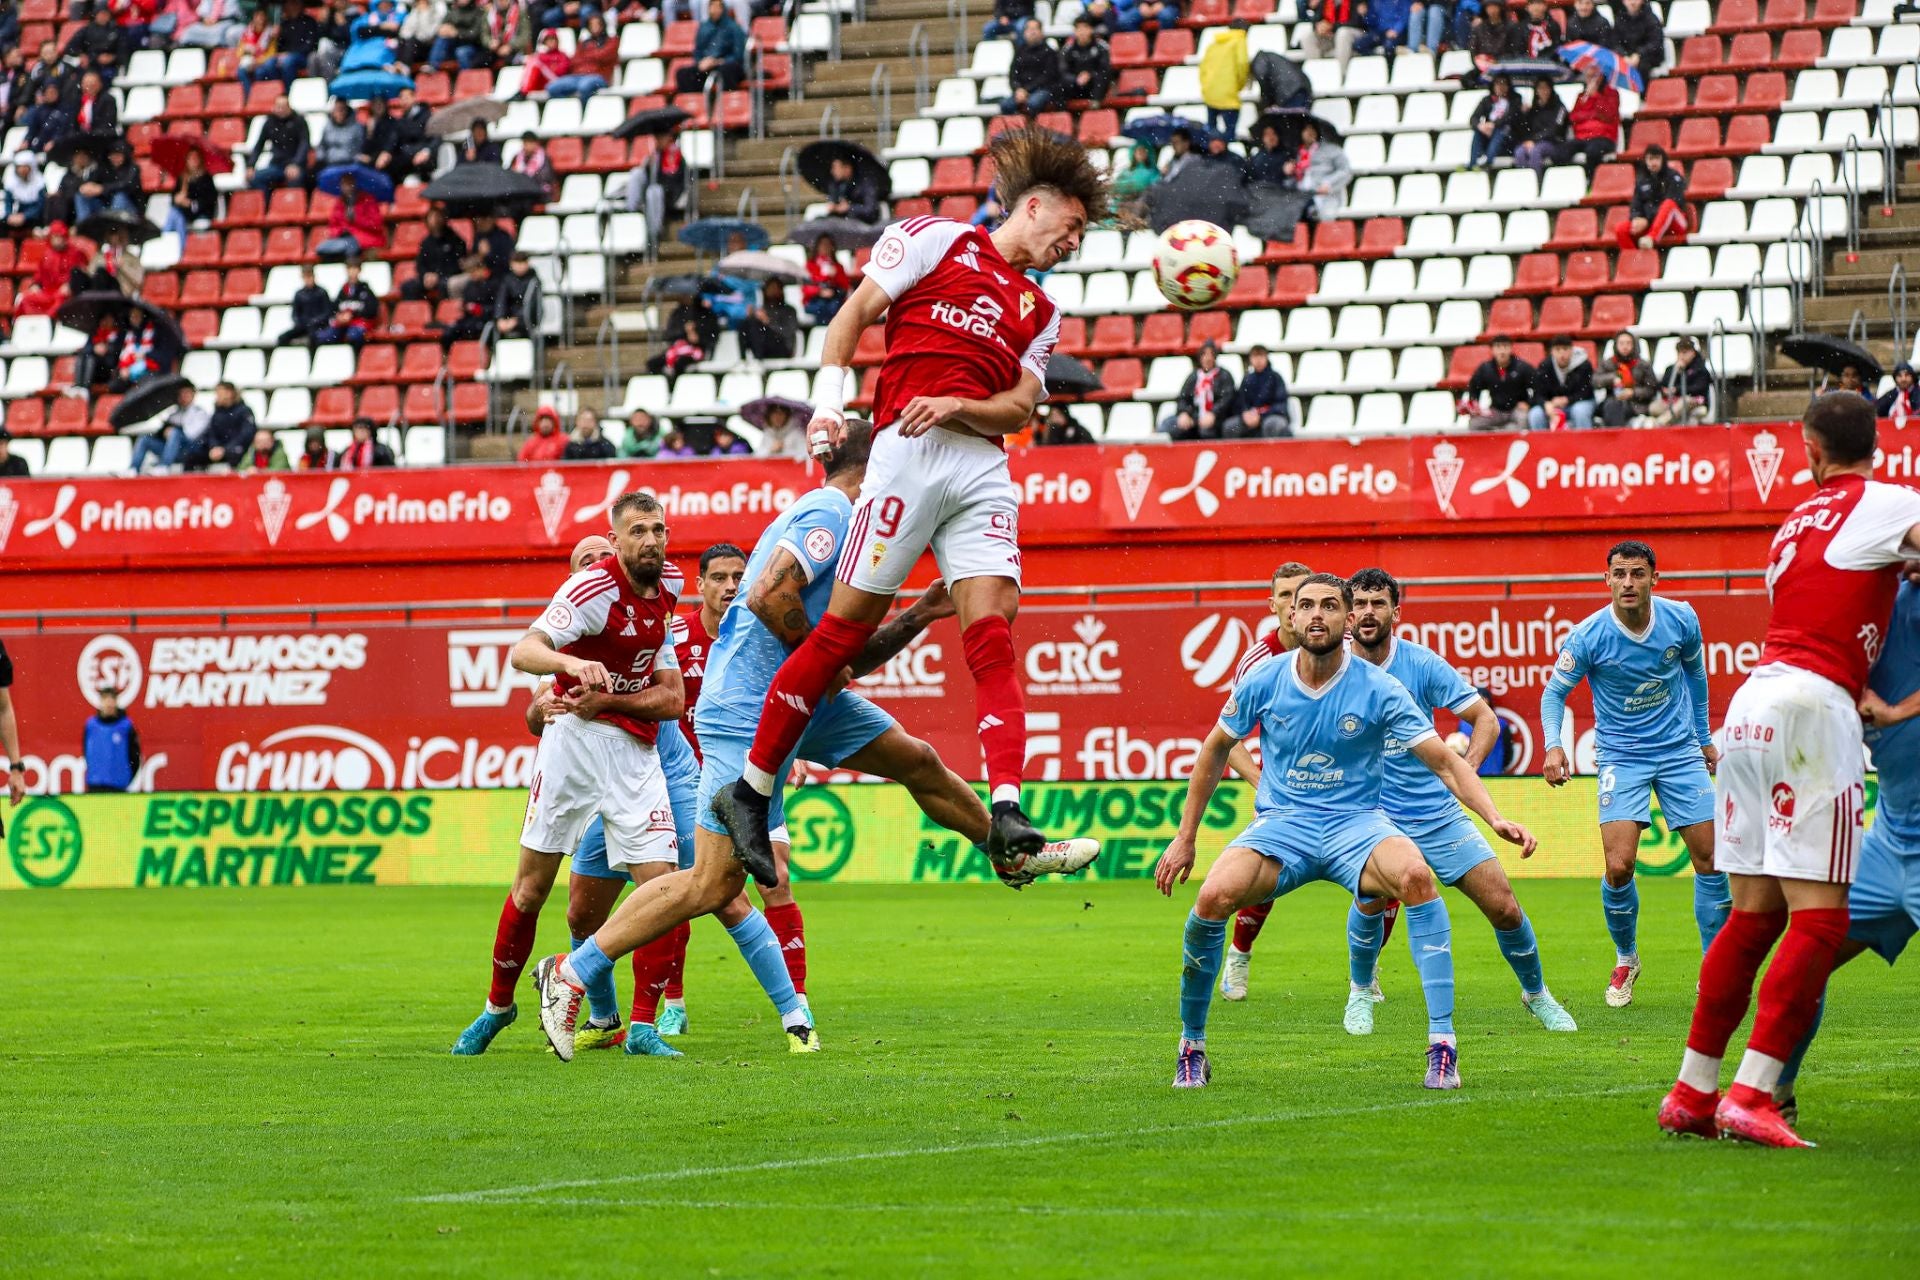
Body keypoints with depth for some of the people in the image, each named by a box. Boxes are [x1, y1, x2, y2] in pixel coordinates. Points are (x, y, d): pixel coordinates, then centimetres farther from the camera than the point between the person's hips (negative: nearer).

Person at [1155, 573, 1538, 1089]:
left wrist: (1495, 818, -24)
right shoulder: (1262, 681, -2)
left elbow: (1446, 763, -8)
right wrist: (1185, 838, 14)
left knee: (1416, 874, -35)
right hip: (1281, 823, 1)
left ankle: (1442, 1044, -31)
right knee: (1214, 897, -28)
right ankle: (1192, 1046, -4)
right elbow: (1216, 750, 14)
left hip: (1356, 822, -1)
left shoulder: (1378, 689, -7)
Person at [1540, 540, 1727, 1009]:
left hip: (1680, 750, 3)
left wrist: (1703, 736, 19)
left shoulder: (1682, 619, -7)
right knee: (1619, 866, -15)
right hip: (1621, 755, -3)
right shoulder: (1589, 636, -16)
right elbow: (1555, 692, -5)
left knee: (1709, 858, -1)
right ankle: (1626, 960, 12)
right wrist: (1553, 745, -23)